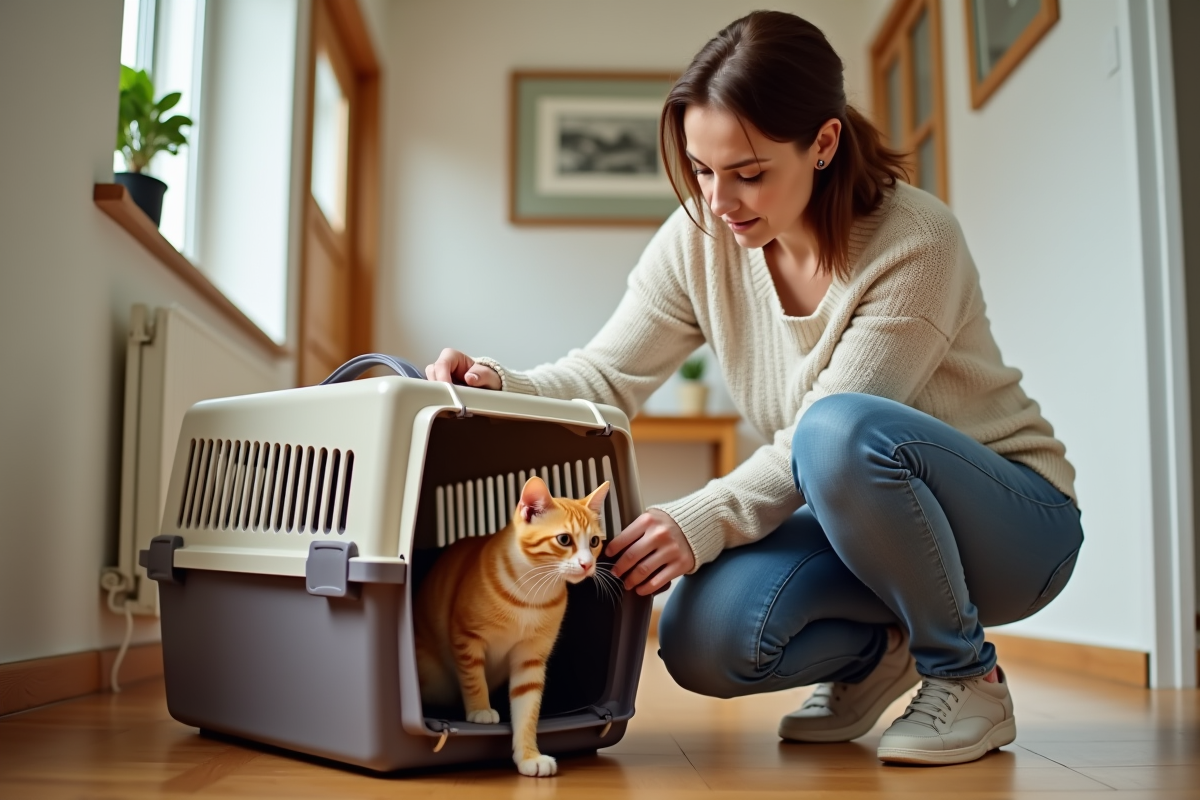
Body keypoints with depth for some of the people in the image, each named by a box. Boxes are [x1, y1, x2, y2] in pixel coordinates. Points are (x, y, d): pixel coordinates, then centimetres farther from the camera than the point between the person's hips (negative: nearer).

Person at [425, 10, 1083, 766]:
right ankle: (875, 651, 10)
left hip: (1008, 518, -4)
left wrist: (704, 520, -38)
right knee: (704, 643, -23)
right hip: (856, 521, 4)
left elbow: (829, 428, -27)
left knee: (841, 428, -38)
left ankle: (969, 676, -12)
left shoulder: (914, 242, -23)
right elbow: (605, 377, -8)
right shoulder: (700, 237, -8)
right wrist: (500, 385, -27)